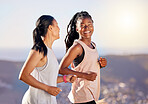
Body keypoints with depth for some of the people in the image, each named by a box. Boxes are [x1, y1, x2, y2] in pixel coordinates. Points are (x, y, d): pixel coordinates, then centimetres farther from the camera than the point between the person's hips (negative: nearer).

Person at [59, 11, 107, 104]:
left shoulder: (93, 45, 11)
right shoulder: (77, 47, -15)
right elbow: (61, 69, -18)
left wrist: (100, 64, 2)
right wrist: (85, 75, -22)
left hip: (92, 94, 8)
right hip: (83, 96, -8)